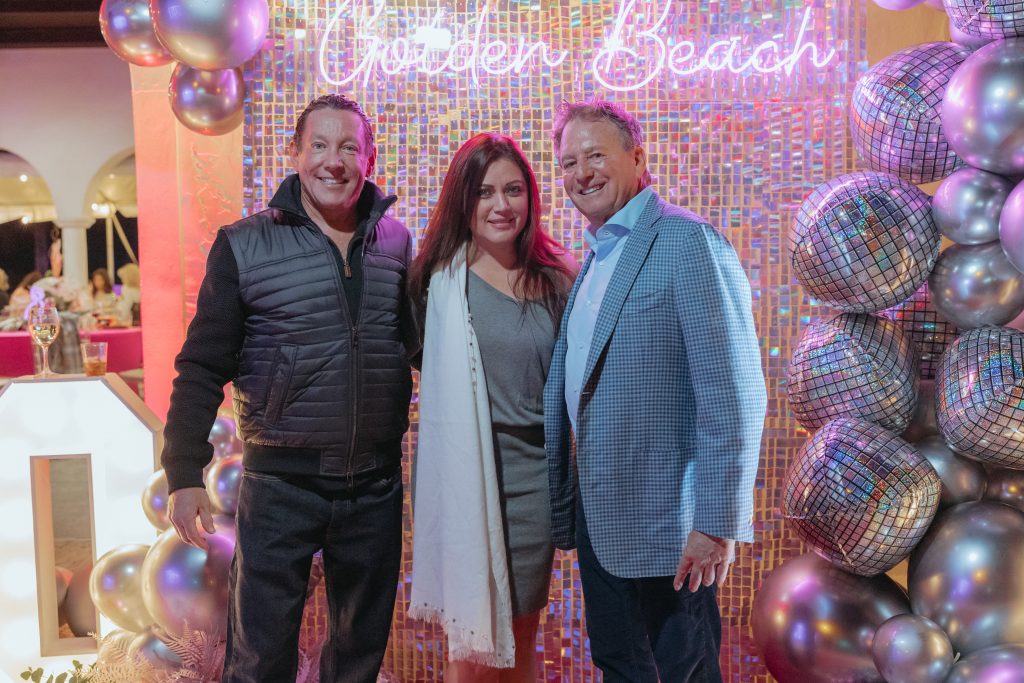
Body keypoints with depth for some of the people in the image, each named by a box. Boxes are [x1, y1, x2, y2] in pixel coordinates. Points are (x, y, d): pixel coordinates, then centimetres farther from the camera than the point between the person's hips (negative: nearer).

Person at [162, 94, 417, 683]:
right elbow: (204, 367, -4)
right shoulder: (244, 246, -5)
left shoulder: (398, 243, 4)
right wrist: (185, 473, -8)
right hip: (282, 484, -3)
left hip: (377, 483, 3)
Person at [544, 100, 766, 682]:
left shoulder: (689, 243, -13)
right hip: (599, 521, 8)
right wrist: (566, 512, 14)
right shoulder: (596, 258, 13)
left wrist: (718, 523, -21)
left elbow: (735, 396, -19)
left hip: (664, 526, -8)